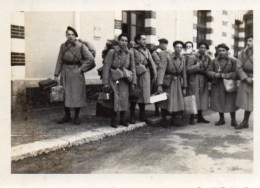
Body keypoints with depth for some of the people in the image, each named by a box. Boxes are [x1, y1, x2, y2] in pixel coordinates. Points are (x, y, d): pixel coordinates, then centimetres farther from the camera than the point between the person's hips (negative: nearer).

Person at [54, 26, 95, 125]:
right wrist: (56, 74, 4)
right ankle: (67, 116, 21)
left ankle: (76, 116, 15)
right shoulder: (63, 46, 6)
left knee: (77, 94, 1)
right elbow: (59, 61, 8)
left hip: (76, 73, -3)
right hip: (65, 73, 4)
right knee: (64, 94, 7)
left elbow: (90, 59, -9)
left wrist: (82, 69, -10)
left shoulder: (81, 46, -5)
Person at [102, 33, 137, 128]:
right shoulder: (112, 52, -6)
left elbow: (132, 68, 12)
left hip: (124, 80, 4)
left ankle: (122, 119, 16)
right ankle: (113, 119, 2)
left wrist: (133, 82, 5)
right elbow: (106, 67, -8)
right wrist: (105, 82, -11)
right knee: (115, 97, -12)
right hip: (113, 78, -4)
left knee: (124, 98, -1)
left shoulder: (129, 54, 7)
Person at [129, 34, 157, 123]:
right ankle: (132, 117, 7)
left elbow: (152, 63, 15)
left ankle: (142, 116, 21)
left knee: (144, 95, 10)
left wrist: (155, 74, 10)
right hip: (136, 75, -5)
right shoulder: (132, 50, -2)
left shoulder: (146, 50, 15)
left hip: (145, 75, 5)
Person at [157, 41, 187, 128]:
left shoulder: (182, 59, 5)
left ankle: (173, 120, 22)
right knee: (166, 101, 0)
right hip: (168, 82, -5)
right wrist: (159, 85, -28)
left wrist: (184, 87, 8)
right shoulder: (168, 57, -11)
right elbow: (161, 70, -19)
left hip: (178, 82, 5)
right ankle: (164, 120, 15)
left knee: (178, 102, 5)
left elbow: (184, 73, 9)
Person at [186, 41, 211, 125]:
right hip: (194, 80, -5)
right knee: (194, 98, -6)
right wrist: (198, 66, -17)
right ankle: (192, 117, 1)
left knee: (202, 98, 8)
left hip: (204, 80, 5)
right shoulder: (192, 57, -3)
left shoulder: (208, 58, 13)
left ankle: (200, 116, 18)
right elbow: (188, 69, -11)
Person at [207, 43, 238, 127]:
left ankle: (233, 120, 13)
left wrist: (226, 75, -20)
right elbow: (209, 71, 5)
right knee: (219, 102, 8)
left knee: (231, 102, -1)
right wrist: (215, 74, -14)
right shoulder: (214, 61, 9)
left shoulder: (233, 60, 0)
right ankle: (221, 119, 25)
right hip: (217, 85, 3)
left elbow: (236, 73, -8)